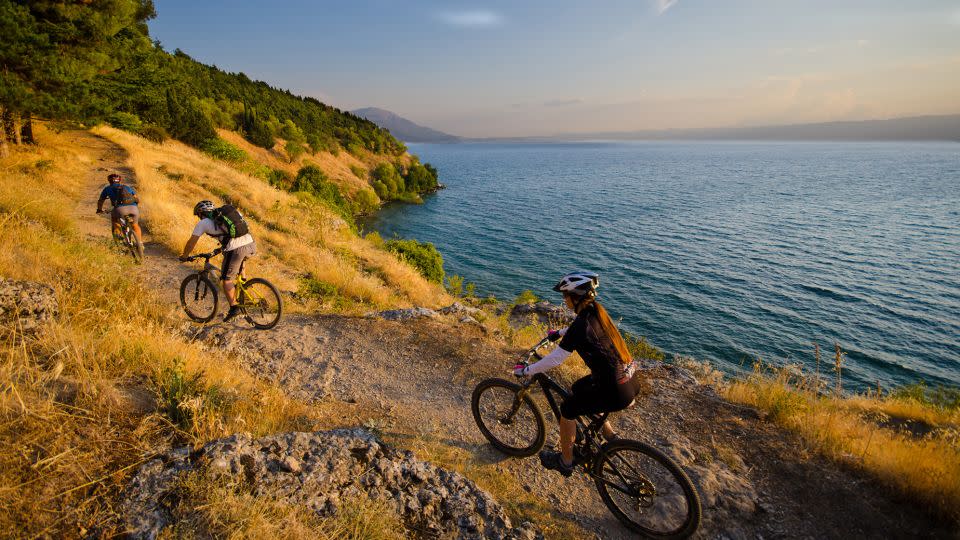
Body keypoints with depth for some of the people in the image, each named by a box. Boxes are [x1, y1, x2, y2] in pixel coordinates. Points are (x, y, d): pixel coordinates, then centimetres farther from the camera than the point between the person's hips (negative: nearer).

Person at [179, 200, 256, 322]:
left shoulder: (203, 223, 13)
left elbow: (191, 242, 20)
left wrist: (184, 256, 36)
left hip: (235, 250, -6)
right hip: (251, 244, 6)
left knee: (226, 279, 12)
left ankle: (234, 308, 11)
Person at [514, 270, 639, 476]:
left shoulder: (580, 326, -23)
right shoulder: (597, 311, 2)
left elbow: (554, 359, -19)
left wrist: (525, 370, -7)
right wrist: (560, 333, 38)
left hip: (616, 391, -8)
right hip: (628, 378, 8)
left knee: (567, 409, 8)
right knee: (576, 390, 25)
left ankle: (565, 462, 25)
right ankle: (609, 435, 36)